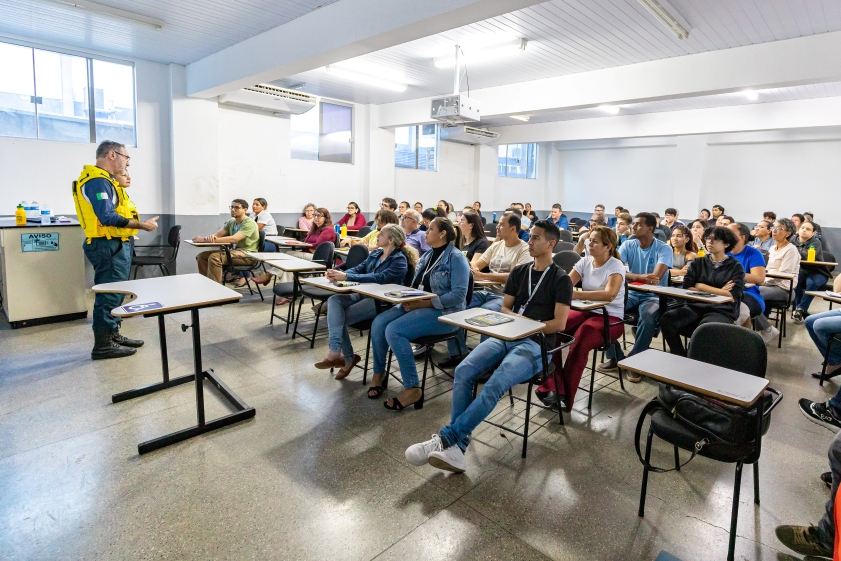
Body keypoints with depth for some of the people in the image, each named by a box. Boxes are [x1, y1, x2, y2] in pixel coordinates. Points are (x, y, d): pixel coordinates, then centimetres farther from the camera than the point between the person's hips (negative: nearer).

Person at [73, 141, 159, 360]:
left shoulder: (106, 179, 17)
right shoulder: (97, 180, -17)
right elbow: (108, 217, -26)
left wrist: (121, 186, 10)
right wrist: (143, 225, -22)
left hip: (118, 245, 11)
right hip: (109, 246, -11)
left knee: (115, 293, 16)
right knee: (108, 295, -6)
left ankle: (113, 335, 27)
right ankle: (103, 345, 1)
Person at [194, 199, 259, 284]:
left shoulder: (249, 223, -15)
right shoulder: (231, 222, 12)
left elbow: (234, 239, -28)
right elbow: (217, 235, 8)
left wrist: (205, 239, -29)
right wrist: (210, 236, -21)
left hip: (248, 254, -9)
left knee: (214, 257, -28)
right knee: (202, 256, 0)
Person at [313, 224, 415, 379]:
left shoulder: (399, 260, -9)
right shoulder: (375, 253, 16)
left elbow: (379, 278, -22)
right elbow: (358, 269, 10)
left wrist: (346, 277, -28)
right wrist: (339, 274, -13)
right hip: (364, 294, 7)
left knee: (339, 318, -17)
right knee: (334, 300, -20)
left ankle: (344, 356, -1)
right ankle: (335, 352, -23)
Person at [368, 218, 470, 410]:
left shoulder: (456, 258, -9)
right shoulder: (427, 255, 16)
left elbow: (459, 294, -19)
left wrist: (424, 303, -22)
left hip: (443, 312, -8)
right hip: (417, 305, 8)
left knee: (394, 330, -28)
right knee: (378, 323, -14)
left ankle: (413, 389, -19)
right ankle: (379, 373, 5)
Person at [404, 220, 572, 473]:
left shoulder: (561, 279, 2)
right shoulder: (519, 271, 18)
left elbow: (559, 324, -5)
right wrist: (519, 318, -2)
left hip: (536, 343, -5)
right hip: (506, 336, 5)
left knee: (495, 385, -33)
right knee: (463, 371, -23)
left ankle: (446, 437, -26)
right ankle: (456, 447, -23)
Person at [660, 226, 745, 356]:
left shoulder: (736, 266, 7)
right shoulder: (698, 263, 16)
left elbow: (734, 296, -6)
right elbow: (686, 288, 3)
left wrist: (702, 287, -3)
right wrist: (718, 291, -4)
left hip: (721, 311, -3)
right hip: (695, 306, 4)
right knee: (667, 319, -27)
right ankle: (681, 358, -12)